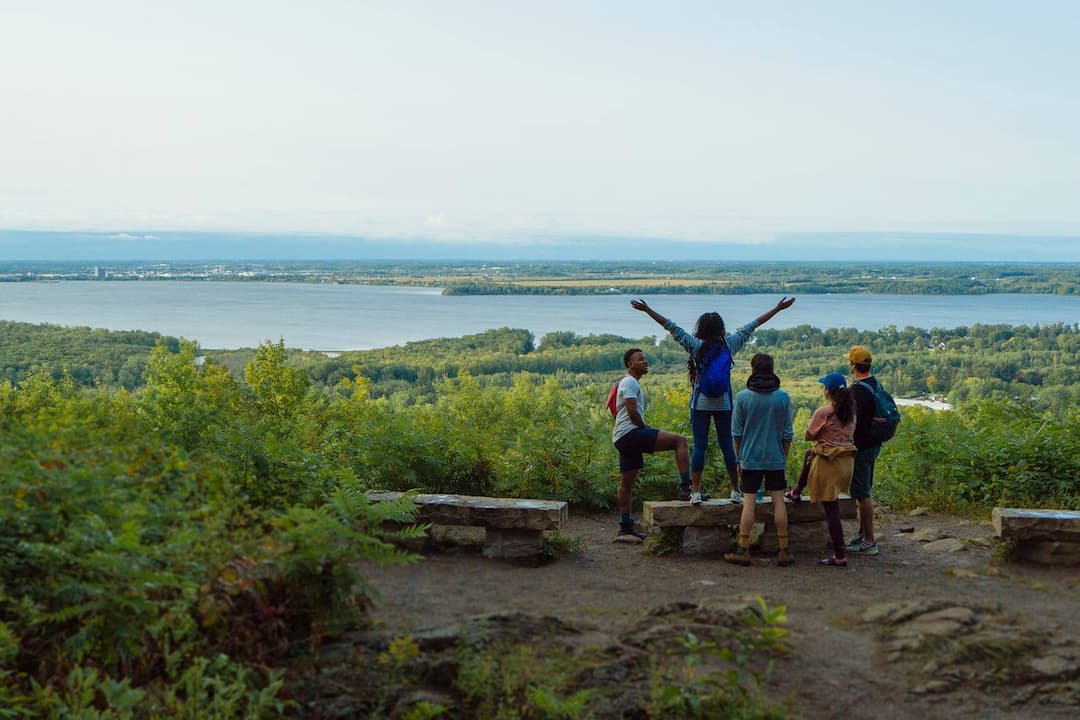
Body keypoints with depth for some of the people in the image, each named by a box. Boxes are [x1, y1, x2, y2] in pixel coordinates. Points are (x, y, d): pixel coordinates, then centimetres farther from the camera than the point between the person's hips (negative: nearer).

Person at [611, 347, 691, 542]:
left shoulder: (630, 383, 25)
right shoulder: (630, 382, -7)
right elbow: (632, 412, -17)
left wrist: (645, 431, 19)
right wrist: (646, 430, -4)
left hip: (624, 439, 11)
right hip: (631, 433, -11)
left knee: (626, 483, 11)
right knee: (680, 441, -16)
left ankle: (626, 528, 15)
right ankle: (687, 486, -21)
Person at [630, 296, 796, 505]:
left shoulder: (696, 346, -5)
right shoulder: (729, 344, 1)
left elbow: (671, 327, -5)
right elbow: (753, 326, 8)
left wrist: (647, 310, -2)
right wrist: (778, 308, 16)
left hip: (700, 404, -2)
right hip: (724, 404, 2)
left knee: (699, 446, -1)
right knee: (728, 446, 7)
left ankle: (695, 491, -3)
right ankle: (736, 490, 12)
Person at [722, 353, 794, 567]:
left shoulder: (742, 397, -6)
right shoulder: (783, 397, -3)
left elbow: (736, 433, -1)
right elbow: (787, 433, 2)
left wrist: (738, 458, 11)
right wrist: (784, 457, 14)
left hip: (750, 458, -1)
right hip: (776, 459, 1)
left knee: (749, 503, 3)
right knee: (778, 501, 5)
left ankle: (743, 550, 6)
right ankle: (783, 551, 7)